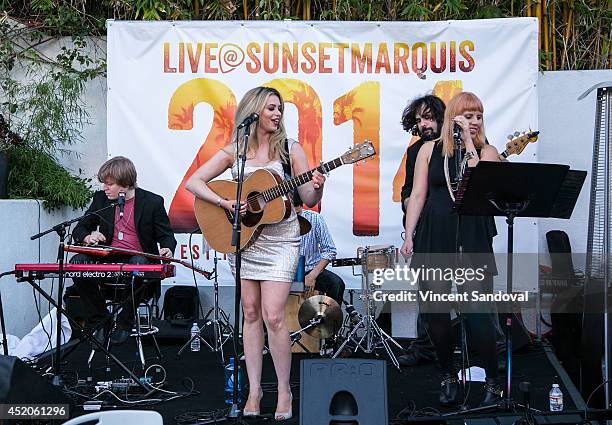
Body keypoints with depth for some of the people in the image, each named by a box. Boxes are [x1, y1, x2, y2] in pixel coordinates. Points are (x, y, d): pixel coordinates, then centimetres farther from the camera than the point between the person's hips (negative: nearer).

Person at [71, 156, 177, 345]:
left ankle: (124, 322, -15)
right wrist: (88, 237, -9)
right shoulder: (101, 199, 9)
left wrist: (167, 250, -20)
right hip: (107, 259, 3)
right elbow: (79, 230, 15)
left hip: (139, 258, -3)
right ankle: (99, 319, -8)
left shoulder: (152, 202, 0)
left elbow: (167, 236, 5)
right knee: (77, 262, -25)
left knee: (138, 265, -39)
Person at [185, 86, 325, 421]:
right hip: (242, 237, 2)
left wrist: (317, 189, -22)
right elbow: (193, 182, -1)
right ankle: (254, 390, 14)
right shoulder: (234, 151, 4)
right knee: (251, 314, 6)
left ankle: (284, 390, 5)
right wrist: (225, 202, -14)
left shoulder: (290, 149, 1)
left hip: (280, 241, -2)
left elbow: (308, 200, 0)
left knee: (273, 316, -9)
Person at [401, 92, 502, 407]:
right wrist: (409, 236, 2)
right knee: (434, 310, 2)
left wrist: (468, 141, -10)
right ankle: (448, 377, 20)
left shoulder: (486, 151, 7)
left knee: (475, 312, -8)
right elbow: (418, 195, 9)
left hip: (472, 240, -2)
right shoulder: (430, 150, 11)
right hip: (434, 238, 2)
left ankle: (493, 380, 8)